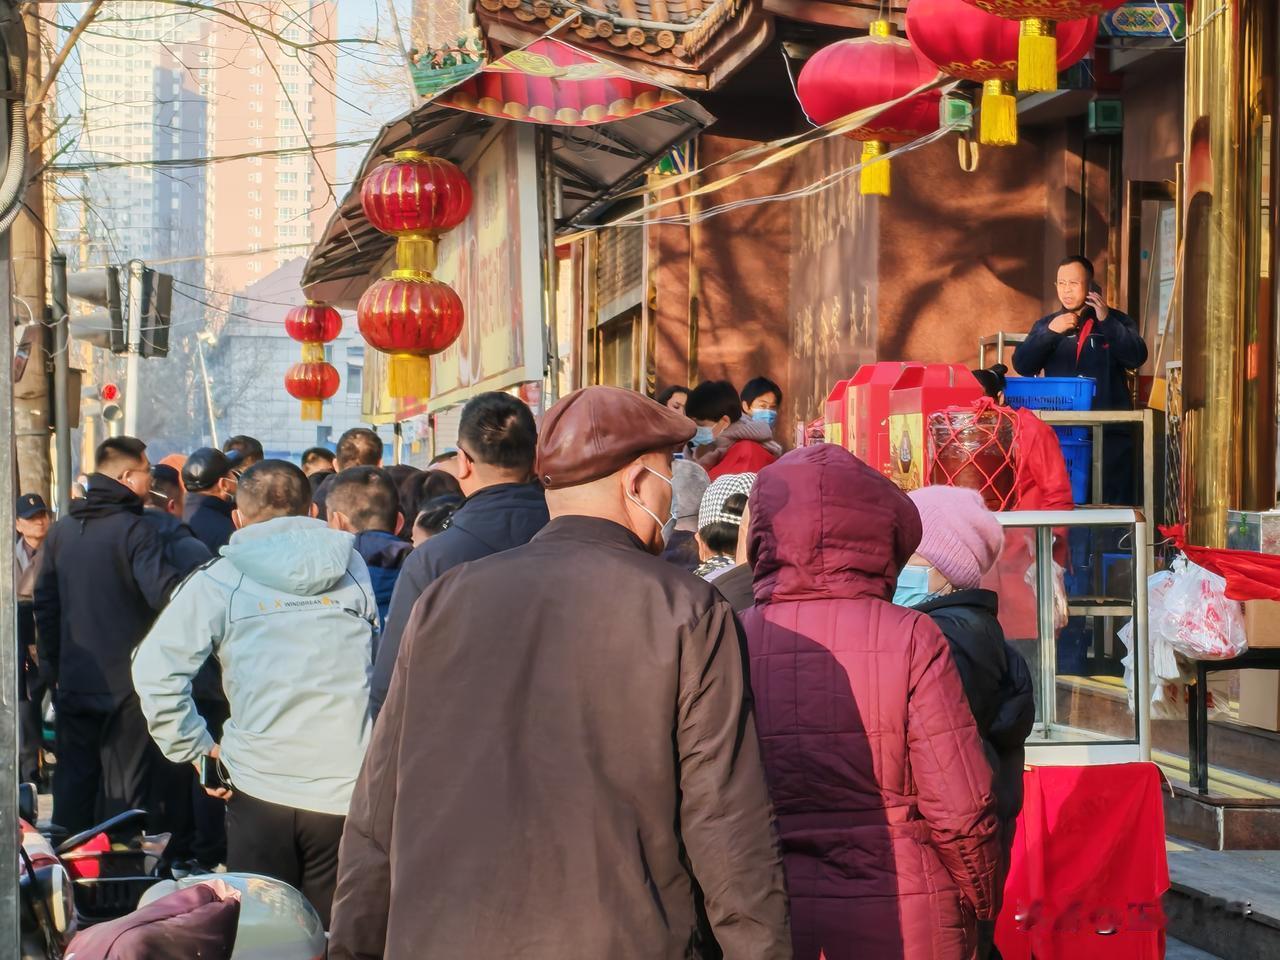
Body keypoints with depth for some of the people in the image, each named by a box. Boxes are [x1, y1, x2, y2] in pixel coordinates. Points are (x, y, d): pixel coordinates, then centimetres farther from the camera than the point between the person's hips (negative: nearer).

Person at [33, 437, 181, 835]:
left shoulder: (61, 531, 9)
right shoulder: (133, 529, -13)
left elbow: (45, 604, 14)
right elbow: (164, 593, -26)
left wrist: (53, 668, 20)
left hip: (73, 683, 6)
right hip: (127, 683, -6)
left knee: (73, 781, 13)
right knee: (127, 787, 1)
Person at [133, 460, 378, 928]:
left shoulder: (218, 581, 1)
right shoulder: (354, 570, 8)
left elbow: (156, 669, -8)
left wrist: (196, 748, 2)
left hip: (260, 788, -1)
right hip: (346, 791, 1)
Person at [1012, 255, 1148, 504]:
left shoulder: (1116, 322, 9)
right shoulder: (1045, 325, 14)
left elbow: (1137, 357, -8)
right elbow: (1022, 365, 1)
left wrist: (1106, 320, -15)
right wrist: (1051, 332, -12)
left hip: (1110, 433, -2)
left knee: (1113, 503, -4)